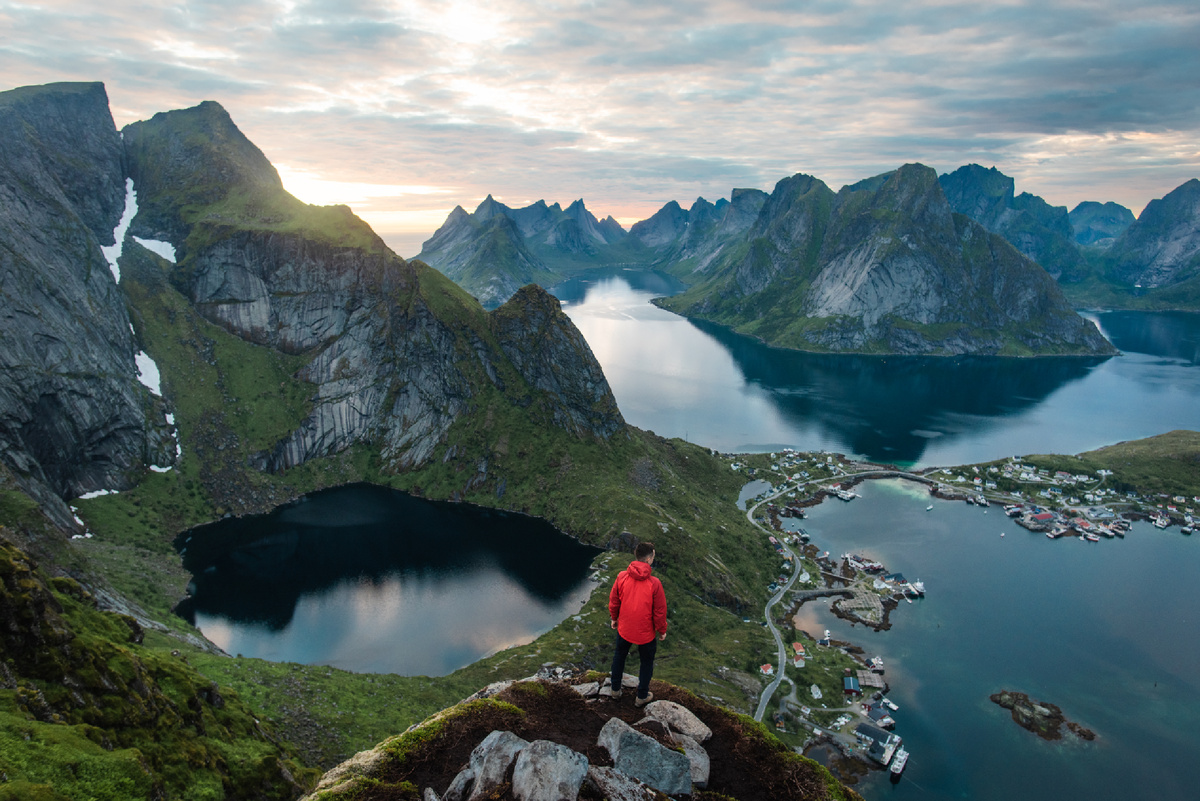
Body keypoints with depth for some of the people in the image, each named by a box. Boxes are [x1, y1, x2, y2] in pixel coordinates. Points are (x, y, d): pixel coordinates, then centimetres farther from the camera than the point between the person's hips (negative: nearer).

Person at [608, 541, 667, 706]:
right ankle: (642, 697, 36)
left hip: (624, 629, 3)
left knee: (619, 656, 28)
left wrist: (614, 618, 17)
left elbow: (613, 601, -2)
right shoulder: (654, 583, -24)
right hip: (646, 633, -3)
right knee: (646, 662, 21)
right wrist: (662, 630, 2)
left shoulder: (621, 577, -16)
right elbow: (660, 611, -15)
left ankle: (615, 690, 42)